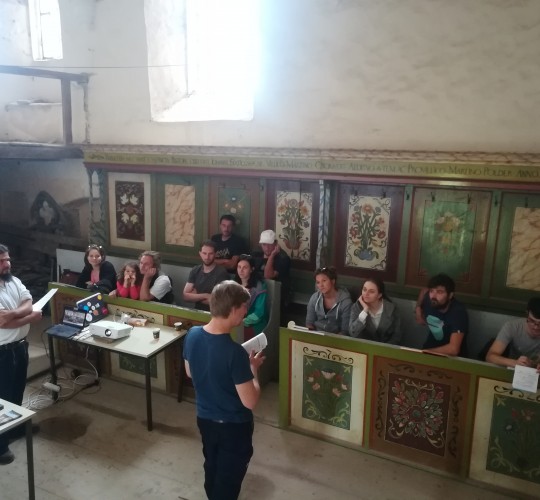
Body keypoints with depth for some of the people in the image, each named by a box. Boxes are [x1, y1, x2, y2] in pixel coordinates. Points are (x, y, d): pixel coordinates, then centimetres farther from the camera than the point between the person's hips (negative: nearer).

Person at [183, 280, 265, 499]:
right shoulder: (234, 352, -33)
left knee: (212, 467, 28)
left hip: (204, 417, 7)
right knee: (229, 476, 17)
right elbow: (250, 402, -26)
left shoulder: (192, 335, -12)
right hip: (233, 425, -6)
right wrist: (253, 369, -10)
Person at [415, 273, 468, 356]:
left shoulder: (458, 311, -26)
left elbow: (453, 349, -36)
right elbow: (424, 290, 16)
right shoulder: (428, 300, -11)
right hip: (431, 349, 6)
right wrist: (418, 307, 4)